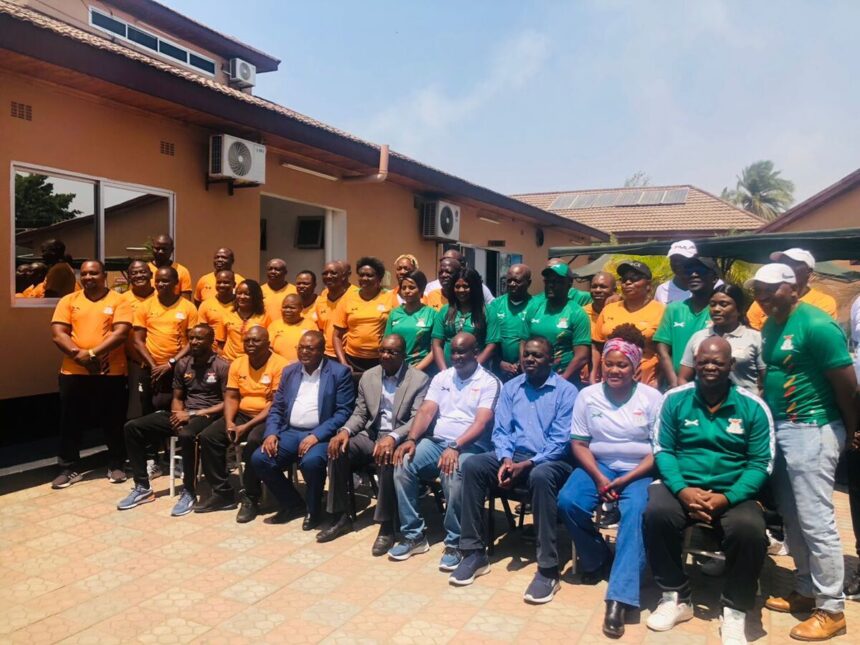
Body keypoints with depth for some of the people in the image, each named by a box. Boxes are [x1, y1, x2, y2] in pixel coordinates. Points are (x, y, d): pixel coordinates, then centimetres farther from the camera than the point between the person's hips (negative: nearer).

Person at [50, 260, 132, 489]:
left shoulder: (118, 300, 0)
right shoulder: (68, 301, 7)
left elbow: (121, 333, -11)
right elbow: (57, 333, -1)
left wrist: (93, 353, -19)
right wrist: (79, 354, -15)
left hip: (111, 373, -2)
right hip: (74, 372, 2)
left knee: (113, 422, 7)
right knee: (70, 423, 8)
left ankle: (116, 466, 21)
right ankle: (68, 469, 21)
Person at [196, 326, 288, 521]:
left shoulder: (280, 365, -13)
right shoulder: (237, 364, 7)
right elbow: (231, 397, 7)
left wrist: (246, 426, -22)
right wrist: (229, 422, -13)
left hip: (268, 418, -6)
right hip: (241, 415, 7)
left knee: (254, 441, -35)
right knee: (207, 437, -11)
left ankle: (250, 498, -16)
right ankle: (223, 493, 1)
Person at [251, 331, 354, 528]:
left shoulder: (339, 372, -3)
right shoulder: (289, 371, 14)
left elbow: (344, 412, -10)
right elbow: (276, 408, 14)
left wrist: (316, 436, -20)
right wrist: (271, 433, -5)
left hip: (320, 435, -5)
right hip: (290, 432, 6)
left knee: (311, 461, -35)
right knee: (259, 459, -16)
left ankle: (313, 510, -4)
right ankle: (293, 503, 7)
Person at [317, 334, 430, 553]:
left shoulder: (420, 379, -7)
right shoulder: (368, 376, 10)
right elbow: (360, 414, 11)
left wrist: (392, 438, -34)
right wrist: (345, 431, -11)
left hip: (399, 439, -5)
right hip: (371, 435, 5)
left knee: (387, 460, -36)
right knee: (337, 450, -20)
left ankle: (386, 526, -21)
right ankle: (341, 517, -5)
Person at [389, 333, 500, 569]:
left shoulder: (489, 382, -2)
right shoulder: (441, 378, 15)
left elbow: (481, 423, -14)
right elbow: (426, 411, 4)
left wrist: (455, 447, -28)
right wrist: (411, 439, -14)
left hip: (470, 447, -5)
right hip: (437, 442, 5)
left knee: (454, 474, -36)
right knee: (403, 464, -22)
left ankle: (454, 543, -17)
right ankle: (413, 535, -9)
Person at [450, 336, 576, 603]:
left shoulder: (566, 391, -3)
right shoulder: (510, 387, 12)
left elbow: (562, 442, -10)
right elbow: (500, 430, 7)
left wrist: (526, 465, -21)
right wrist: (506, 459, -14)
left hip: (551, 460, -4)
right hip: (513, 455, 5)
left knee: (540, 476, -39)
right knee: (472, 466, -22)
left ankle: (548, 569, -30)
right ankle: (474, 553, -14)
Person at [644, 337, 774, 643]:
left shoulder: (753, 407, 0)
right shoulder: (675, 399, 2)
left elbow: (760, 463, -3)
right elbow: (662, 450, 0)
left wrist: (726, 498, -17)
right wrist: (683, 490, -18)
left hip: (733, 494, 0)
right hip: (682, 487, 1)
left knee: (749, 529, -31)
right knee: (656, 513, -30)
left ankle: (735, 610, -4)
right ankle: (676, 597, -5)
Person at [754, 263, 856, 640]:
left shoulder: (816, 325, -16)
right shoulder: (770, 327, 10)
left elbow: (847, 384, -12)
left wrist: (850, 429, 0)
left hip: (811, 430, -8)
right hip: (778, 428, 9)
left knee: (816, 522, -1)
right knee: (792, 518, 16)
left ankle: (831, 610, 13)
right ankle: (806, 592, 30)